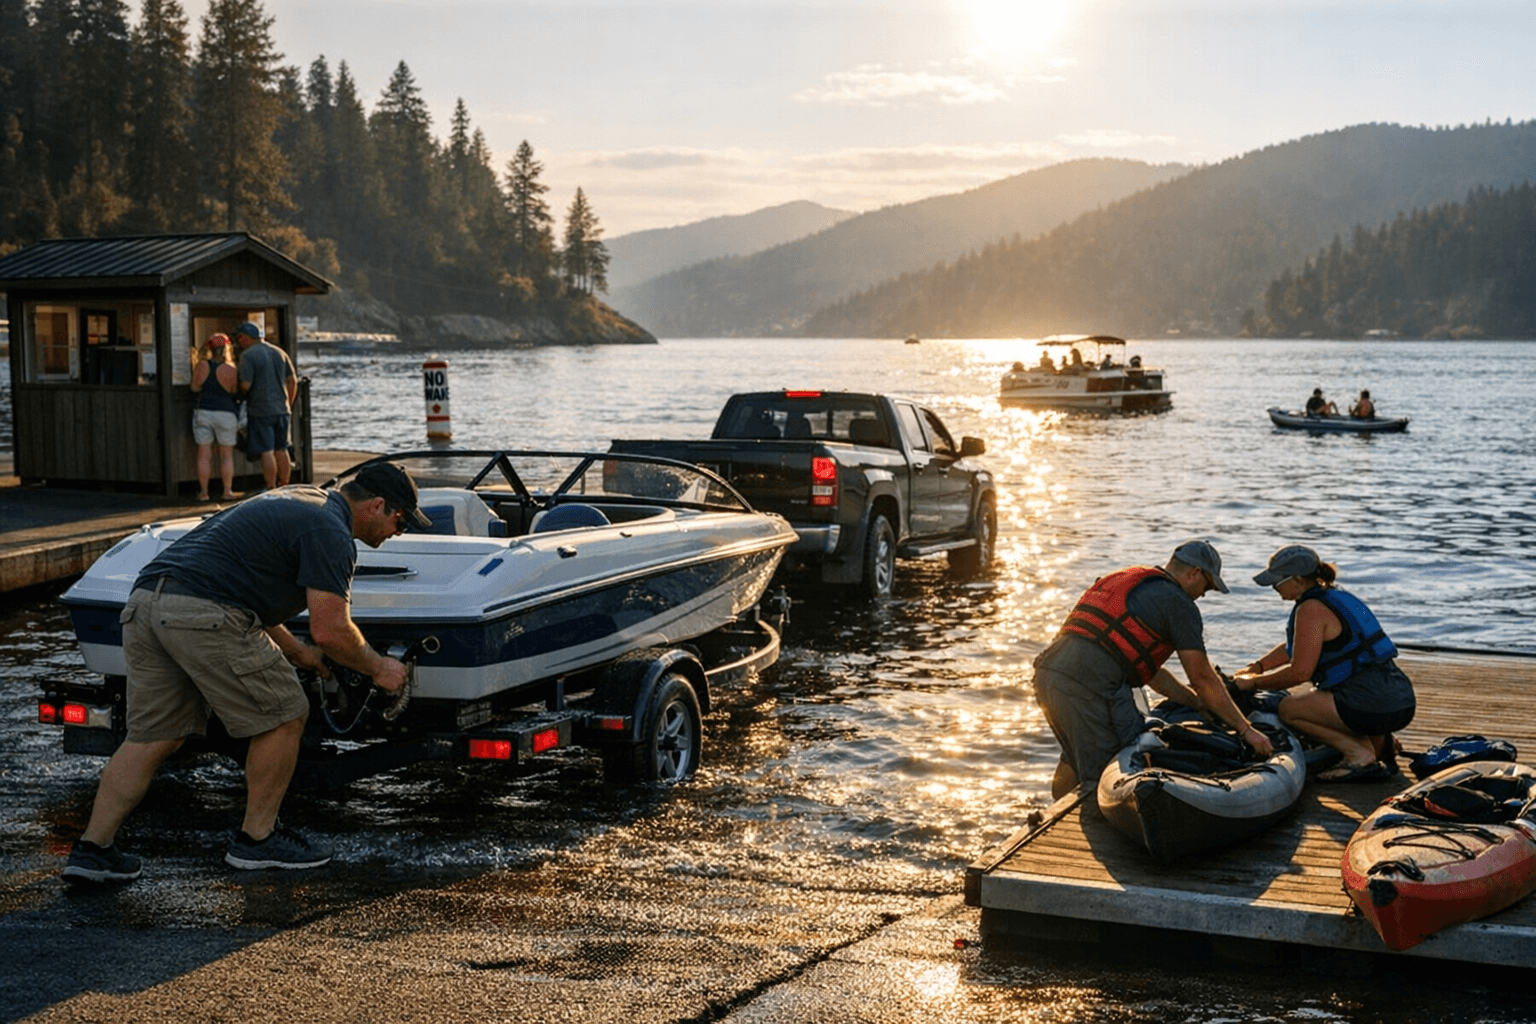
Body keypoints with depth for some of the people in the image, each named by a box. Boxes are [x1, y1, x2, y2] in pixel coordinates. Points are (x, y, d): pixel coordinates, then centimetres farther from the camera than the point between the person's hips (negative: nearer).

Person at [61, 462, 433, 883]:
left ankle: (92, 848, 12)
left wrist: (295, 650, 42)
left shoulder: (296, 502, 28)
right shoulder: (331, 532, -3)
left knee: (152, 736, 16)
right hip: (203, 615, -10)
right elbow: (330, 630, -8)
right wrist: (379, 668, 9)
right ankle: (257, 839, 17)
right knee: (283, 717, 6)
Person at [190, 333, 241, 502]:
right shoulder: (230, 370, -10)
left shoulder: (201, 366, -3)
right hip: (225, 413, -2)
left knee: (204, 454, 6)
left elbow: (195, 388, 5)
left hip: (202, 412, 2)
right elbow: (235, 391, -1)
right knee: (227, 455, 7)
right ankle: (228, 491, 6)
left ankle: (203, 492, 6)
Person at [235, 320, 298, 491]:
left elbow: (245, 385, -18)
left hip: (260, 411, -6)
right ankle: (284, 488, 18)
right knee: (281, 450, 12)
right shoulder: (280, 353, 10)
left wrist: (240, 394, 4)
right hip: (282, 409, 6)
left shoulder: (248, 355, -10)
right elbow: (293, 380, 12)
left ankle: (271, 490, -1)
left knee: (267, 452, -3)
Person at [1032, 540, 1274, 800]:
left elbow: (1149, 668, 33)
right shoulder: (1178, 603, 2)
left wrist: (1199, 704, 35)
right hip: (1090, 683, -9)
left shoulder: (1127, 580, 29)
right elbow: (1203, 678, 1)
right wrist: (1246, 730, 9)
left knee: (1075, 759, 27)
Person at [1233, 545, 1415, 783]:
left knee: (1288, 709, 2)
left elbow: (1300, 672, -13)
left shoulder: (1312, 609, -11)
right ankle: (1378, 741, 13)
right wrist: (1255, 667, 25)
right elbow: (1294, 647, 32)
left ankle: (1360, 753, -3)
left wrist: (1254, 682, 0)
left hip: (1375, 707, -10)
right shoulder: (1338, 597, 19)